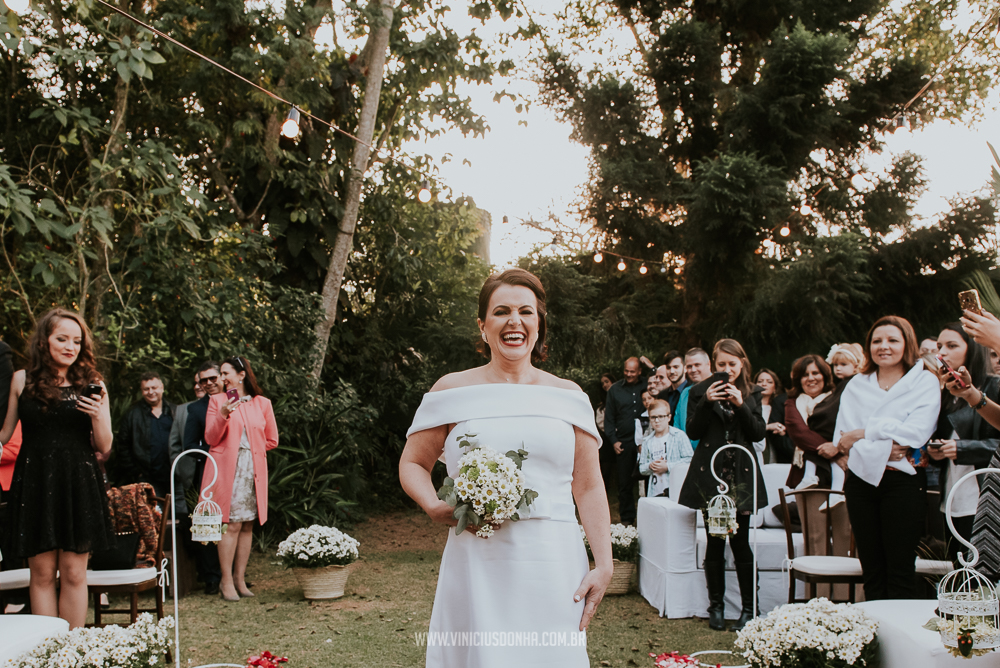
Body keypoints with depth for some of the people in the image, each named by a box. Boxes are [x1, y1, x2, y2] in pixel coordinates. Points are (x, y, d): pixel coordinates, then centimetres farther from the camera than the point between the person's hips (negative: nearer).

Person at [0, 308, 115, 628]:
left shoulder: (91, 383, 4)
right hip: (35, 483, 0)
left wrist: (97, 416, -14)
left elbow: (104, 447, 3)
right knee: (42, 573, 4)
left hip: (78, 484, 0)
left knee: (74, 574, 1)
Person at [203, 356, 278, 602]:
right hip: (226, 469, -2)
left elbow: (271, 440, 14)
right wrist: (223, 415, -13)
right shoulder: (217, 400, 8)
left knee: (247, 525, 3)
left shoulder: (262, 404, 9)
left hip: (253, 470, 2)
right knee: (232, 524, -8)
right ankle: (226, 581, -1)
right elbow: (211, 439, 0)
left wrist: (251, 448, 9)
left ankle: (240, 579, 12)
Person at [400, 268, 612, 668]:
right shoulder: (453, 390, 5)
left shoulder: (567, 395, 8)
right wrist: (433, 507, -8)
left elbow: (589, 488, 6)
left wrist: (604, 566, -1)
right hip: (476, 564, -1)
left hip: (553, 567, 1)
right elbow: (413, 464, 11)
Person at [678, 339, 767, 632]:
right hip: (710, 474, 0)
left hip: (741, 474, 1)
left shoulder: (752, 393, 8)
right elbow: (693, 432, -1)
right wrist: (706, 403, -15)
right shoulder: (702, 391, 3)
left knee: (740, 541, -2)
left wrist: (741, 406, -13)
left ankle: (749, 608, 8)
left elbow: (759, 433, 1)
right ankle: (716, 606, 14)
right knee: (715, 542, 2)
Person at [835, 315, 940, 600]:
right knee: (871, 569, 6)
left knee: (900, 571, -4)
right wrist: (882, 450, -14)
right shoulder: (856, 386, 13)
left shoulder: (926, 383, 5)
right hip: (862, 479, 3)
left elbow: (914, 433, -10)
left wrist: (862, 434, -7)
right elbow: (842, 439, 1)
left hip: (903, 481, -3)